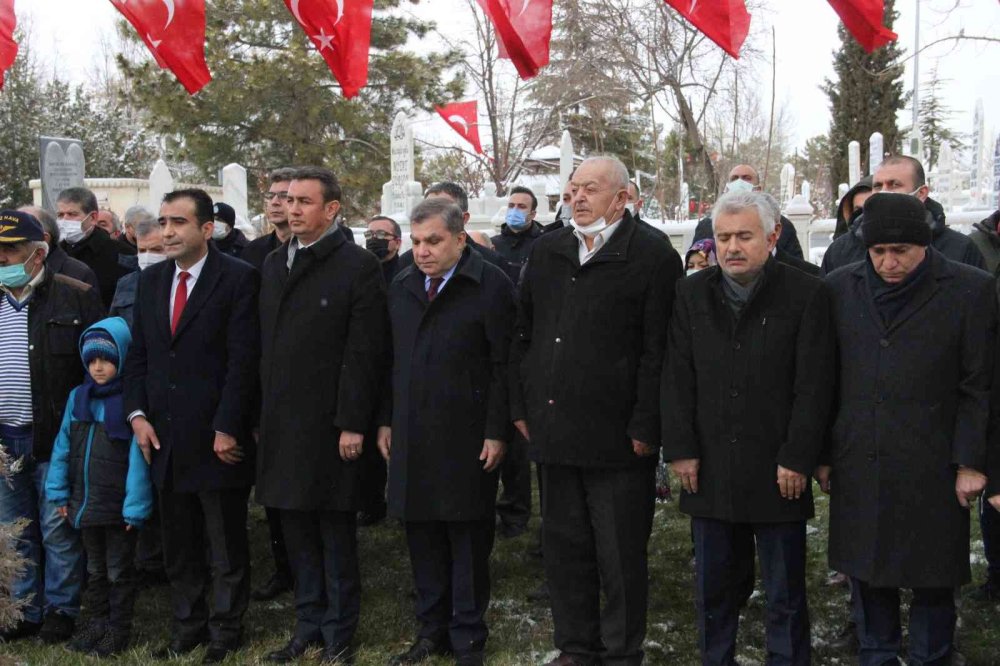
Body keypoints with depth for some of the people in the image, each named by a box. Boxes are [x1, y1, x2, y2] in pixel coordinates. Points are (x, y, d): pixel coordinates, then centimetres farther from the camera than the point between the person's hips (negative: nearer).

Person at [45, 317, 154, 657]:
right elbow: (63, 446, 8)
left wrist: (135, 507, -18)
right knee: (95, 568, 21)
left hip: (118, 508, -6)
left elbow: (137, 458, -18)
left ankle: (118, 629, 22)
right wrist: (59, 492, 6)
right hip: (86, 503, 6)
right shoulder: (79, 397, 2)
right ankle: (96, 623, 34)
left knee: (119, 571, 9)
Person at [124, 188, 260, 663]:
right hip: (164, 437, 6)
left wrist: (227, 428, -16)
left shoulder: (238, 278, -9)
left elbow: (243, 358, -13)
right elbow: (137, 354, 12)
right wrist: (138, 414, 0)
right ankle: (188, 627, 29)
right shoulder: (150, 280, 11)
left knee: (226, 547, 8)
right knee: (178, 546, 15)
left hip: (217, 439, -5)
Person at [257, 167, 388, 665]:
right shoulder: (274, 264, 12)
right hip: (281, 423, 6)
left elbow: (365, 352, -12)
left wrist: (352, 423, -15)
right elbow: (266, 342, 14)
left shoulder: (358, 266, -7)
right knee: (297, 530, 13)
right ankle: (309, 626, 26)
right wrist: (264, 414, 10)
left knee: (336, 533, 4)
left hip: (329, 424, -6)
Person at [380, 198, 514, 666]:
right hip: (411, 437, 5)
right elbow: (392, 360, 16)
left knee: (469, 540, 5)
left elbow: (503, 365, -10)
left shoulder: (491, 285, -7)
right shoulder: (401, 287, 12)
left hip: (467, 438, -5)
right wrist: (386, 421, 12)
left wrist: (496, 433, -13)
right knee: (422, 537, 12)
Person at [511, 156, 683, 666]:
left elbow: (657, 352, -11)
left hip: (617, 435, -5)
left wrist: (644, 428, -13)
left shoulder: (654, 257, -7)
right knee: (564, 546, 15)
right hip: (554, 428, 6)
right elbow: (523, 333, 14)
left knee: (620, 555, 6)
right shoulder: (546, 251, 11)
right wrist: (521, 408, 9)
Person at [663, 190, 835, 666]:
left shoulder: (806, 295, -4)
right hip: (709, 470, 3)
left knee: (785, 593, 9)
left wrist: (797, 459, -11)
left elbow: (814, 386, -7)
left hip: (778, 472, -3)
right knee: (713, 590, 14)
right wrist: (681, 450, -1)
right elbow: (678, 380, 6)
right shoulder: (692, 294, 7)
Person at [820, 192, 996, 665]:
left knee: (932, 581, 7)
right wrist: (823, 454, 7)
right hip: (857, 467, 3)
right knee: (867, 574, 13)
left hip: (931, 469, -3)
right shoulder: (841, 287, 4)